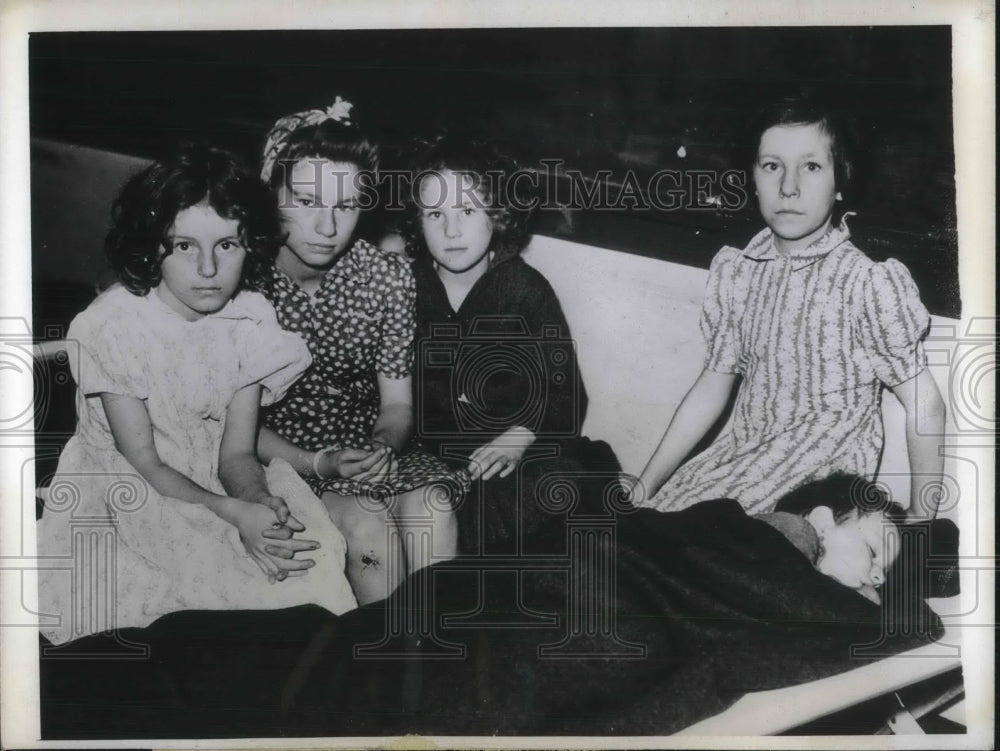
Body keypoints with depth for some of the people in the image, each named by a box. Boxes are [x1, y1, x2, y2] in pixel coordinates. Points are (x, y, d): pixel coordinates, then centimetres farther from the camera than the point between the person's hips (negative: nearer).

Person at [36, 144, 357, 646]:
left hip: (216, 483, 4)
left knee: (307, 547, -20)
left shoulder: (250, 319, -5)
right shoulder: (109, 326, -18)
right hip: (126, 491, -4)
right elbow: (142, 464, -17)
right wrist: (237, 515, -31)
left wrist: (261, 502, -29)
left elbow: (236, 453, -4)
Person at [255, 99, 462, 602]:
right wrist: (318, 465, -22)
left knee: (430, 506, -25)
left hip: (367, 450, 3)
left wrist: (381, 446, -21)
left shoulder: (388, 277, -4)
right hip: (278, 458, -3)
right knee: (368, 524, -28)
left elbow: (397, 403, 2)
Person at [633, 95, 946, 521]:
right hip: (740, 457, 5)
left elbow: (923, 406, -7)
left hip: (824, 485, -5)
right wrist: (645, 486, 7)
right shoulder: (735, 272, 3)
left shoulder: (869, 284, -12)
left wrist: (920, 520, -8)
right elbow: (712, 388, 10)